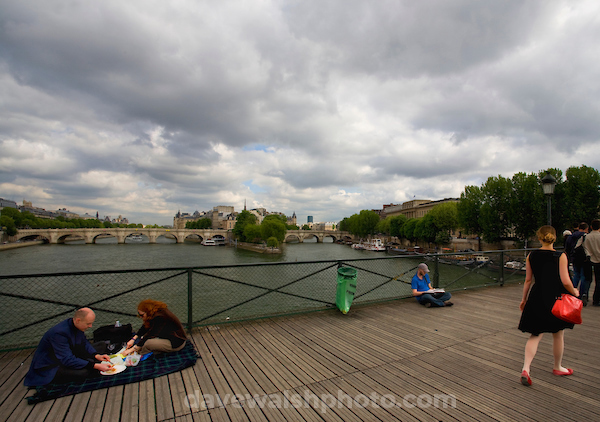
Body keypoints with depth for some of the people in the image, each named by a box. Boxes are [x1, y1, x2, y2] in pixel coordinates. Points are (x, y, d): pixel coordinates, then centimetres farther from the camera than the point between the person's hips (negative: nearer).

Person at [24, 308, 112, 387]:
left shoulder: (77, 326, -9)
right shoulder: (59, 332, -33)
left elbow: (84, 342, 9)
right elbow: (68, 360, -34)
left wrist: (96, 356, -8)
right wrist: (95, 366, -35)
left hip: (67, 358, 8)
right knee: (82, 372, -29)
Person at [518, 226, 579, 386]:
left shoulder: (531, 256, -3)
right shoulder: (561, 256, -10)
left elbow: (528, 280, 2)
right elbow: (565, 281, -13)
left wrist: (524, 299, 12)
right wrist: (574, 292, 8)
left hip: (536, 298, 2)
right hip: (556, 299, -1)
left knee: (535, 335, 7)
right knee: (558, 335, 19)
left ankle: (526, 368, -5)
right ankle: (557, 367, 38)